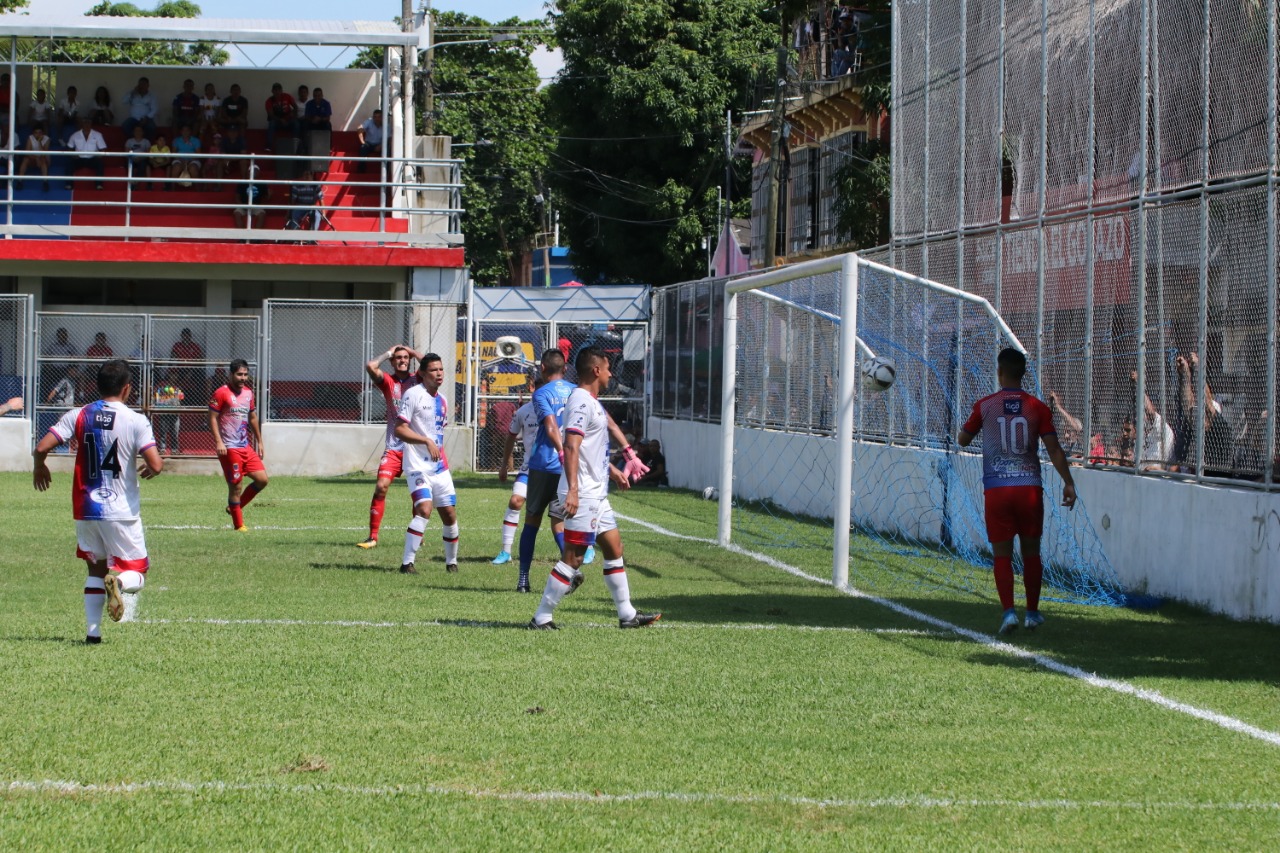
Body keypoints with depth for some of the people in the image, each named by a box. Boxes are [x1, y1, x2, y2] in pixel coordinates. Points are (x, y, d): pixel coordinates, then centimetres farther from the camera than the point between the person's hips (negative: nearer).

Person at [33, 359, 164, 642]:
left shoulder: (78, 416, -1)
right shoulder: (136, 421, -9)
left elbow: (42, 447, -7)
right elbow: (156, 464, -18)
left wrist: (39, 467, 15)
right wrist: (148, 470, 7)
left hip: (85, 510, 3)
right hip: (122, 512, -3)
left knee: (96, 568, 19)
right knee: (137, 573, 8)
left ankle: (92, 631, 6)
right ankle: (119, 581, -27)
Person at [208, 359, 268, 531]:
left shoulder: (248, 393, 13)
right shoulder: (222, 393, -9)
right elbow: (212, 418, -11)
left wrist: (259, 442, 21)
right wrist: (218, 442, -20)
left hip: (246, 446, 7)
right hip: (229, 448, -7)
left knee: (262, 479, 1)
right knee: (236, 486, -4)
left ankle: (235, 507, 18)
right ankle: (238, 525, 6)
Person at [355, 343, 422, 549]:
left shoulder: (417, 380, 5)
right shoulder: (388, 381, 5)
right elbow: (371, 367, -12)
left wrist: (412, 351, 1)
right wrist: (389, 353, 2)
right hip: (394, 447, 0)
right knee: (381, 486, -12)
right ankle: (373, 536, -8)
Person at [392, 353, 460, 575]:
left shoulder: (442, 400, 14)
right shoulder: (413, 395, -10)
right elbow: (399, 430, -16)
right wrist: (427, 441, -25)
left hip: (440, 468, 7)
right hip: (418, 466, -7)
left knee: (450, 514, 7)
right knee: (424, 508, -24)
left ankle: (452, 562, 24)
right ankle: (407, 563, -20)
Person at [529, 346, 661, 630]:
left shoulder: (592, 402, 17)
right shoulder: (582, 402, -15)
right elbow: (571, 447, -26)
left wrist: (611, 471, 41)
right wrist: (573, 489, -34)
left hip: (596, 494, 11)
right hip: (583, 495, -11)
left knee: (614, 547, 13)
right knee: (573, 556, -9)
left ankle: (627, 614, 19)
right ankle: (542, 618, -5)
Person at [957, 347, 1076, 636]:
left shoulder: (984, 406, 0)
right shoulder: (1037, 408, 1)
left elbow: (963, 439, 13)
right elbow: (1054, 449, -4)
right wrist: (1068, 483, 0)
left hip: (997, 490, -1)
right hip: (1029, 487, 1)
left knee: (1002, 554, 3)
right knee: (1031, 551, 13)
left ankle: (1008, 611, -10)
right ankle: (1032, 612, 18)